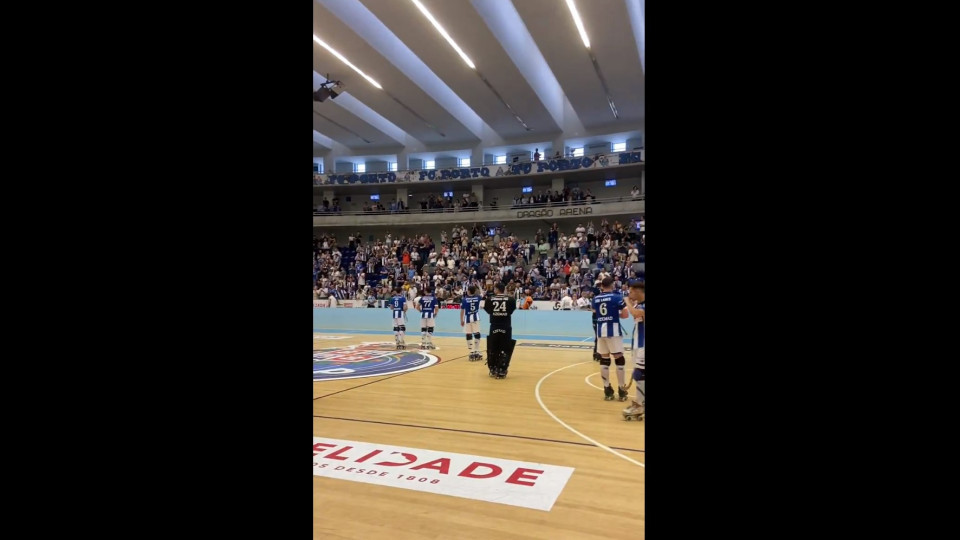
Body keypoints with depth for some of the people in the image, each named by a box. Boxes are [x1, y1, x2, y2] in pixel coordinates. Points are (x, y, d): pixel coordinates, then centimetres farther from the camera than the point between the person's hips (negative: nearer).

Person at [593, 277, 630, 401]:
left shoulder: (596, 298, 9)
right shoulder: (617, 296, -5)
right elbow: (626, 314, -9)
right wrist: (618, 314, 12)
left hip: (601, 330, 5)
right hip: (613, 330, -5)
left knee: (604, 359, 9)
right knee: (619, 359, 2)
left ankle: (607, 390, 12)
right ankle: (622, 390, 5)